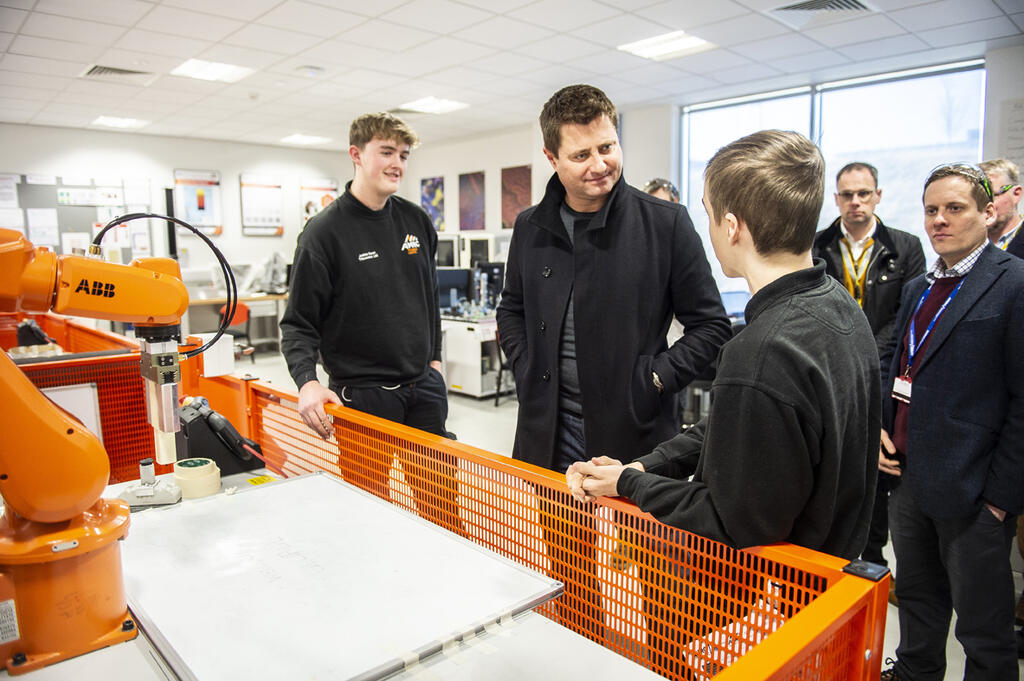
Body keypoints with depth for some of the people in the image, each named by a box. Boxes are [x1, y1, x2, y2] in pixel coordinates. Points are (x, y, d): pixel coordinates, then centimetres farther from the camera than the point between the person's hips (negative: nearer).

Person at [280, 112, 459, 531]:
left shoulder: (416, 221, 8)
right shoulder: (325, 231, -8)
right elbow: (298, 323, -7)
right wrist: (307, 382, -22)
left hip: (423, 388, 5)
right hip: (362, 395, -5)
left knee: (444, 501, 12)